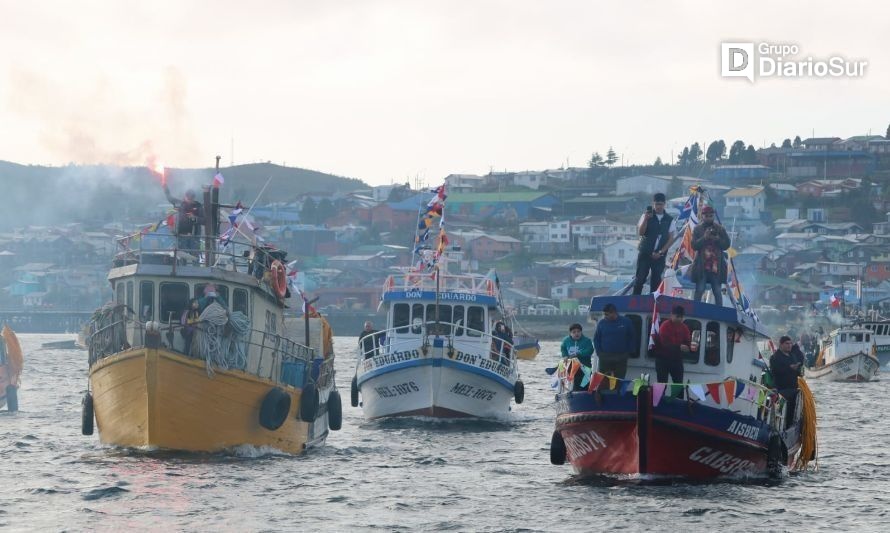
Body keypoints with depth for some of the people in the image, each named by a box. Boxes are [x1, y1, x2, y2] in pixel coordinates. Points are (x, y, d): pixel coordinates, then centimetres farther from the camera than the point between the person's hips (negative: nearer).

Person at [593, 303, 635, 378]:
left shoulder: (626, 322, 0)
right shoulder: (601, 323, 3)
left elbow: (632, 338, 6)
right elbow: (596, 339, 10)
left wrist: (628, 352, 0)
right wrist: (599, 352, 0)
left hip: (621, 358, -1)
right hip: (605, 357, 1)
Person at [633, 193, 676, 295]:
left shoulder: (669, 220, 4)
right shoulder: (647, 216, 0)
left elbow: (671, 238, 3)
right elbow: (640, 232, -9)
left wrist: (661, 252, -7)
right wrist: (646, 219, -24)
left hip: (659, 255, 1)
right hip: (645, 253, -1)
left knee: (656, 280, 2)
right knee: (640, 278, -5)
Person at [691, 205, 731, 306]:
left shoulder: (720, 229, 9)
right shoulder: (697, 229, 5)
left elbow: (726, 245, 3)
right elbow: (694, 245, -4)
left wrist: (716, 239, -13)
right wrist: (704, 237, -17)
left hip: (716, 266, 1)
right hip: (701, 266, -1)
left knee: (717, 292, 4)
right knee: (699, 291, -3)